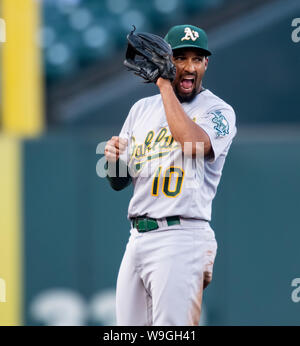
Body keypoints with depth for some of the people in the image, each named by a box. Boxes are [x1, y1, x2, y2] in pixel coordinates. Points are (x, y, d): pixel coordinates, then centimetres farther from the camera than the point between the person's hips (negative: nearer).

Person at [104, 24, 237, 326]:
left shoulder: (218, 111, 0)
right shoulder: (142, 109, 18)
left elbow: (193, 142, -23)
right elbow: (119, 182, 21)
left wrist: (165, 85, -13)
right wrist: (113, 160, -4)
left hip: (181, 238, -6)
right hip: (138, 238, 6)